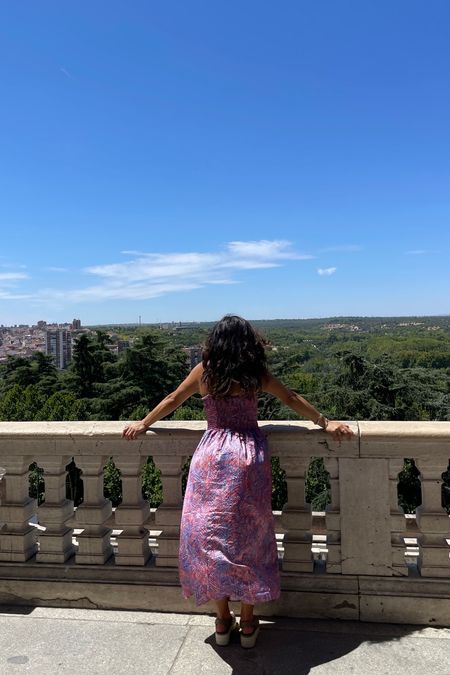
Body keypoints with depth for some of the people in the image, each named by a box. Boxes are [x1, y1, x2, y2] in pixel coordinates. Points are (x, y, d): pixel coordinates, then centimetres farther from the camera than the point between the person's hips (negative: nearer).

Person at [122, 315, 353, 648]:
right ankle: (248, 623, 23)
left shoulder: (204, 371, 2)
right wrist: (326, 423, 20)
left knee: (212, 533, 12)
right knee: (248, 535, 12)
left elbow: (173, 400, 11)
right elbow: (293, 400, 7)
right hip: (249, 457, 0)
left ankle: (223, 620, 22)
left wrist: (143, 424, 26)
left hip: (212, 457, 0)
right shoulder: (257, 374, 0)